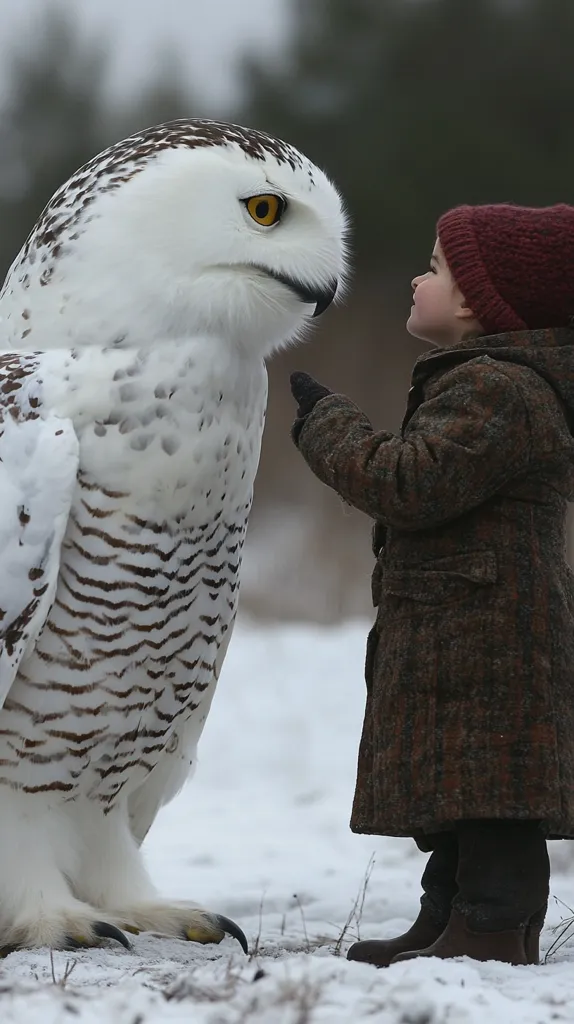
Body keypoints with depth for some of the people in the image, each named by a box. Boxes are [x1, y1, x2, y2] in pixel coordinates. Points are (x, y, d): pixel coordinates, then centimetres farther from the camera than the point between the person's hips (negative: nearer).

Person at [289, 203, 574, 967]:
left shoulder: (498, 391, -17)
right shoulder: (492, 382, 20)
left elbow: (409, 486, -23)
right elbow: (427, 489, 28)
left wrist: (328, 426, -11)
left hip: (484, 639, -11)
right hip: (462, 637, 11)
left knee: (486, 792, -11)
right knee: (454, 794, 15)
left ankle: (494, 930, -11)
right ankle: (447, 918, 21)